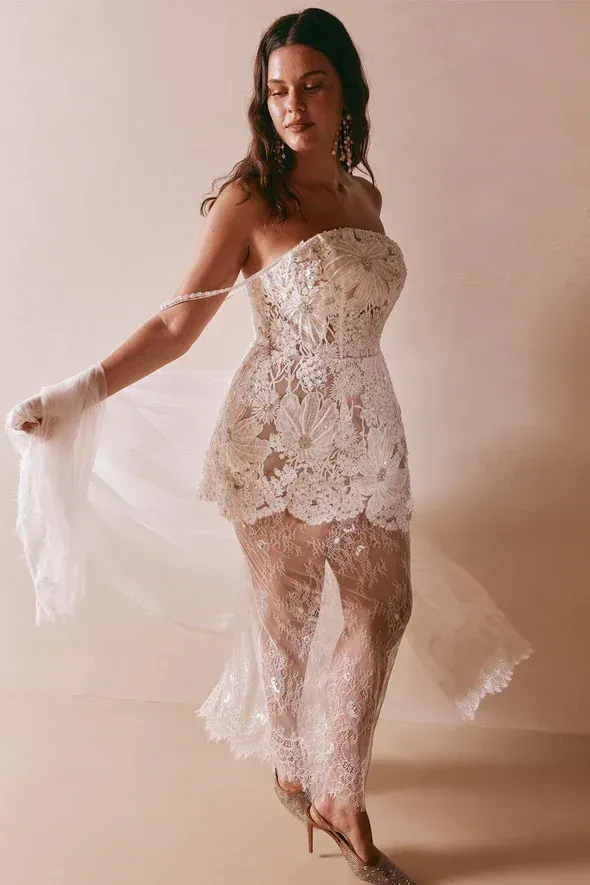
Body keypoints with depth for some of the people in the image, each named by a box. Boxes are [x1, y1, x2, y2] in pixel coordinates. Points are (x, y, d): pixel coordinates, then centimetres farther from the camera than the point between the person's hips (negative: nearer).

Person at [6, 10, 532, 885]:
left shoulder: (365, 196, 9)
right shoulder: (249, 200, -8)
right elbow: (177, 325, -9)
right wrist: (76, 395, -17)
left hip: (366, 431, 6)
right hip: (280, 437, -5)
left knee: (379, 606, 7)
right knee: (289, 609, 9)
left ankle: (342, 798, 24)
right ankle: (290, 763, 35)